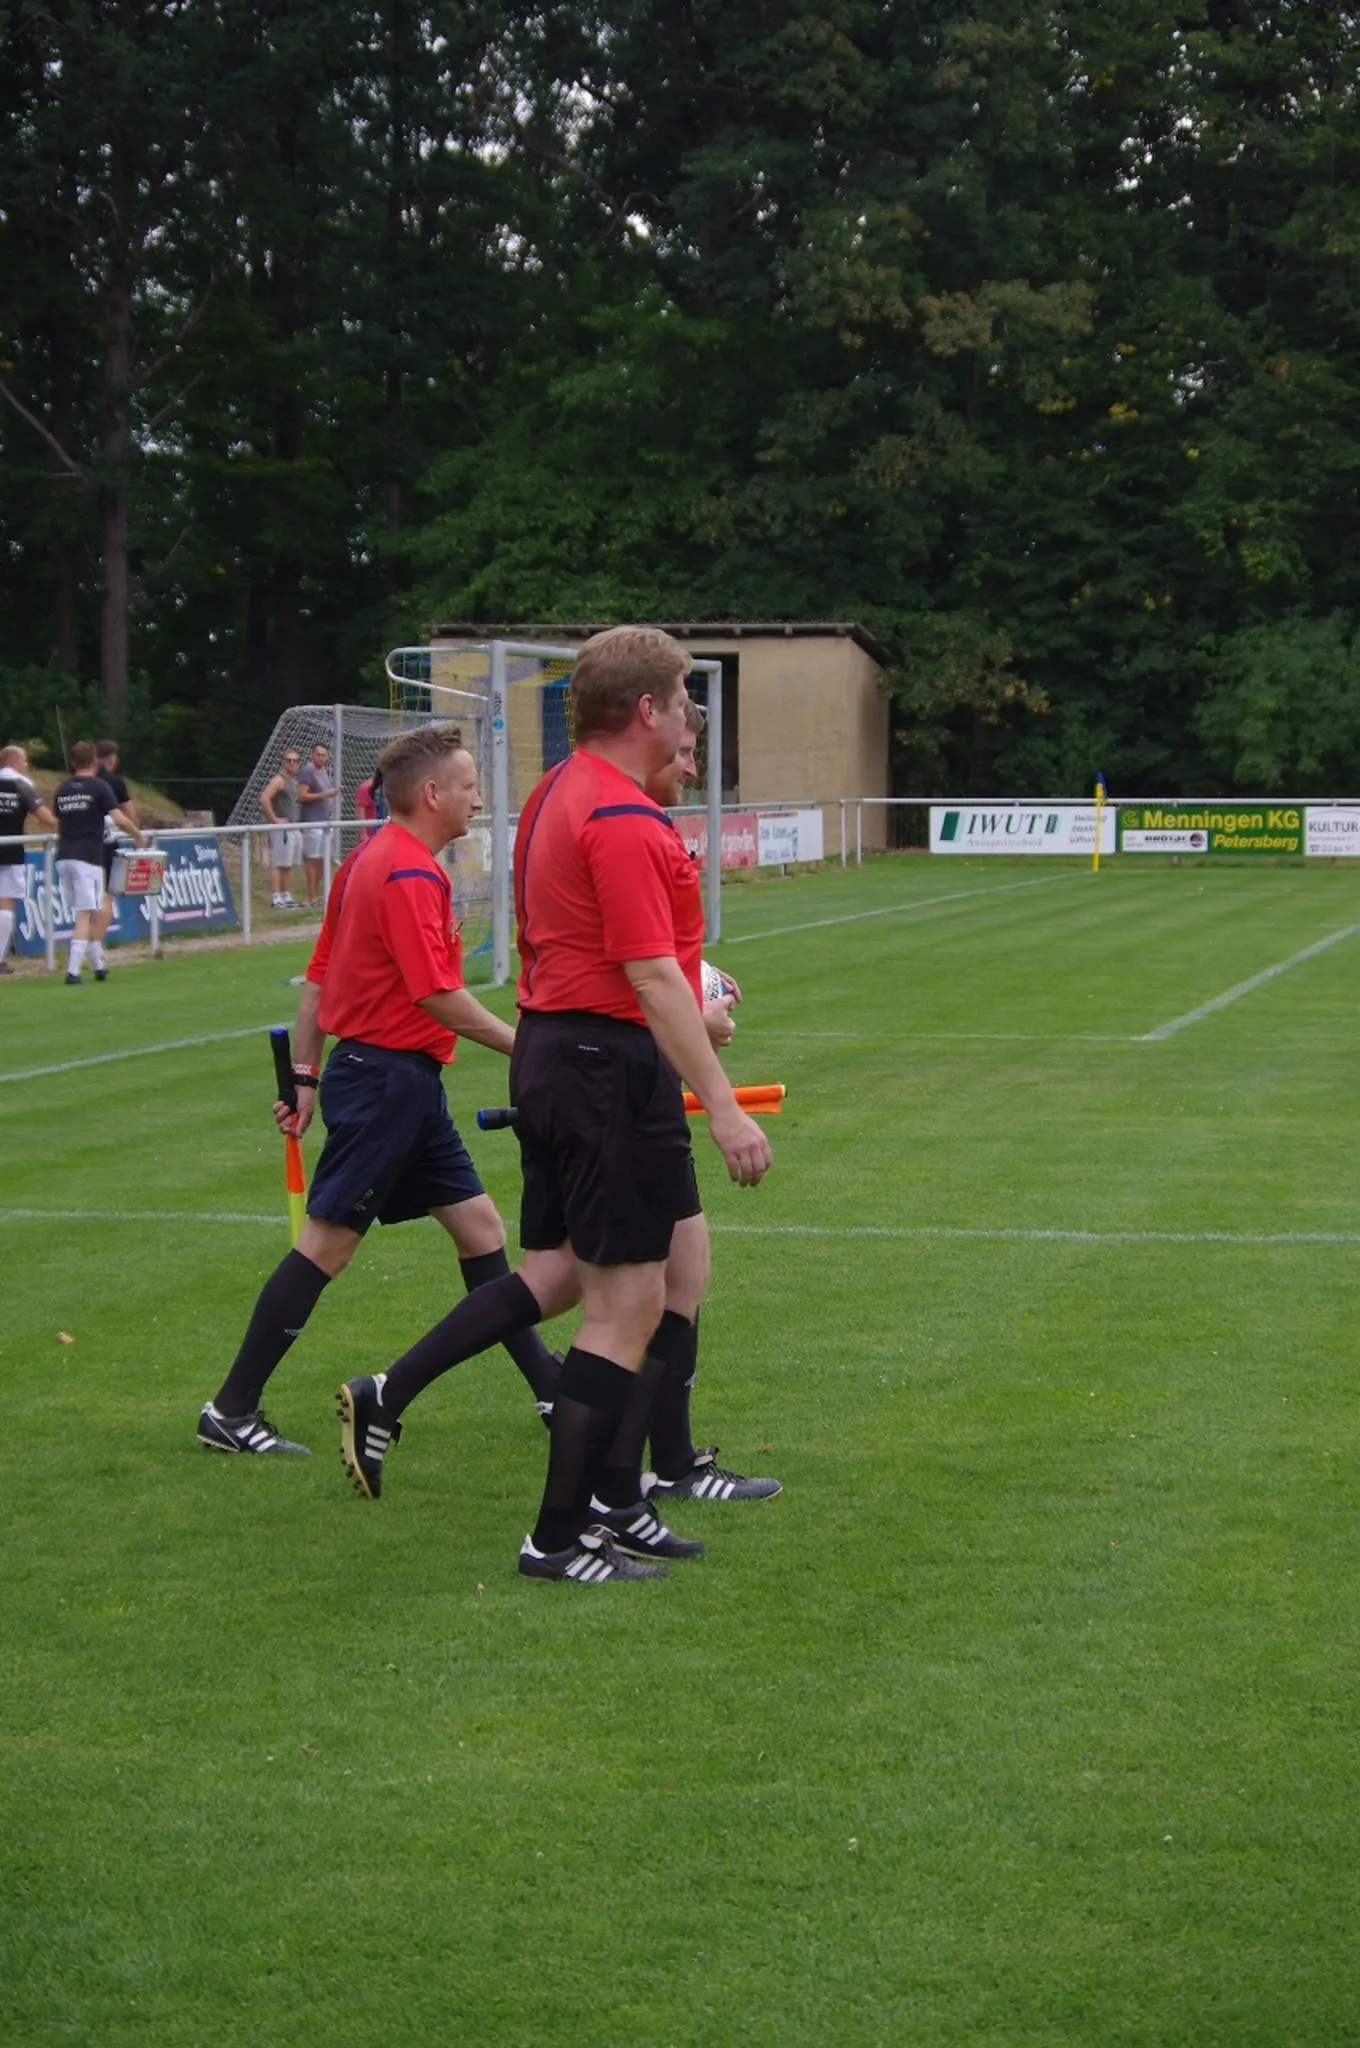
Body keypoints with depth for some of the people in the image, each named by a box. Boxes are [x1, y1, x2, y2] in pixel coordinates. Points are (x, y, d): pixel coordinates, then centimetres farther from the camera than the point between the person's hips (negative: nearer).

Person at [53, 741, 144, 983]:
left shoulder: (62, 790, 13)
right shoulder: (99, 787, -5)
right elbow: (119, 819, -13)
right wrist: (139, 835, 3)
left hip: (64, 857, 6)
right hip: (88, 858, -6)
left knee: (86, 914, 17)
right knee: (86, 915, -4)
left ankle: (98, 965, 23)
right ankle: (73, 971, -13)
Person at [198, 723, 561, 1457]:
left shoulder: (369, 860, 12)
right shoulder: (410, 875, -18)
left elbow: (317, 978, 15)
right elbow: (437, 993, -22)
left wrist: (305, 1076, 17)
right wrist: (520, 1044, -14)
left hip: (405, 1082, 10)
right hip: (388, 1076, -10)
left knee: (477, 1222, 12)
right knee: (327, 1243, -5)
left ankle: (549, 1384, 19)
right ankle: (232, 1410, 0)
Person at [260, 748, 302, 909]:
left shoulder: (294, 781, 17)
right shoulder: (278, 780, -10)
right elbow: (264, 799, -23)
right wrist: (274, 819, -19)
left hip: (293, 828, 9)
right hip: (281, 829, -9)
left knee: (289, 866, 12)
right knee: (278, 864, -9)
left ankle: (286, 897, 18)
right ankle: (276, 899, -10)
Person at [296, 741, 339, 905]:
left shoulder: (325, 771, 17)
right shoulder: (306, 772, -8)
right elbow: (302, 796, -16)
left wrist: (332, 810, 14)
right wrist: (324, 795, -19)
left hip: (326, 822, 8)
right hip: (312, 822, -8)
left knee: (322, 859, 9)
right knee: (313, 859, -8)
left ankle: (317, 894, 14)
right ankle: (311, 898, -7)